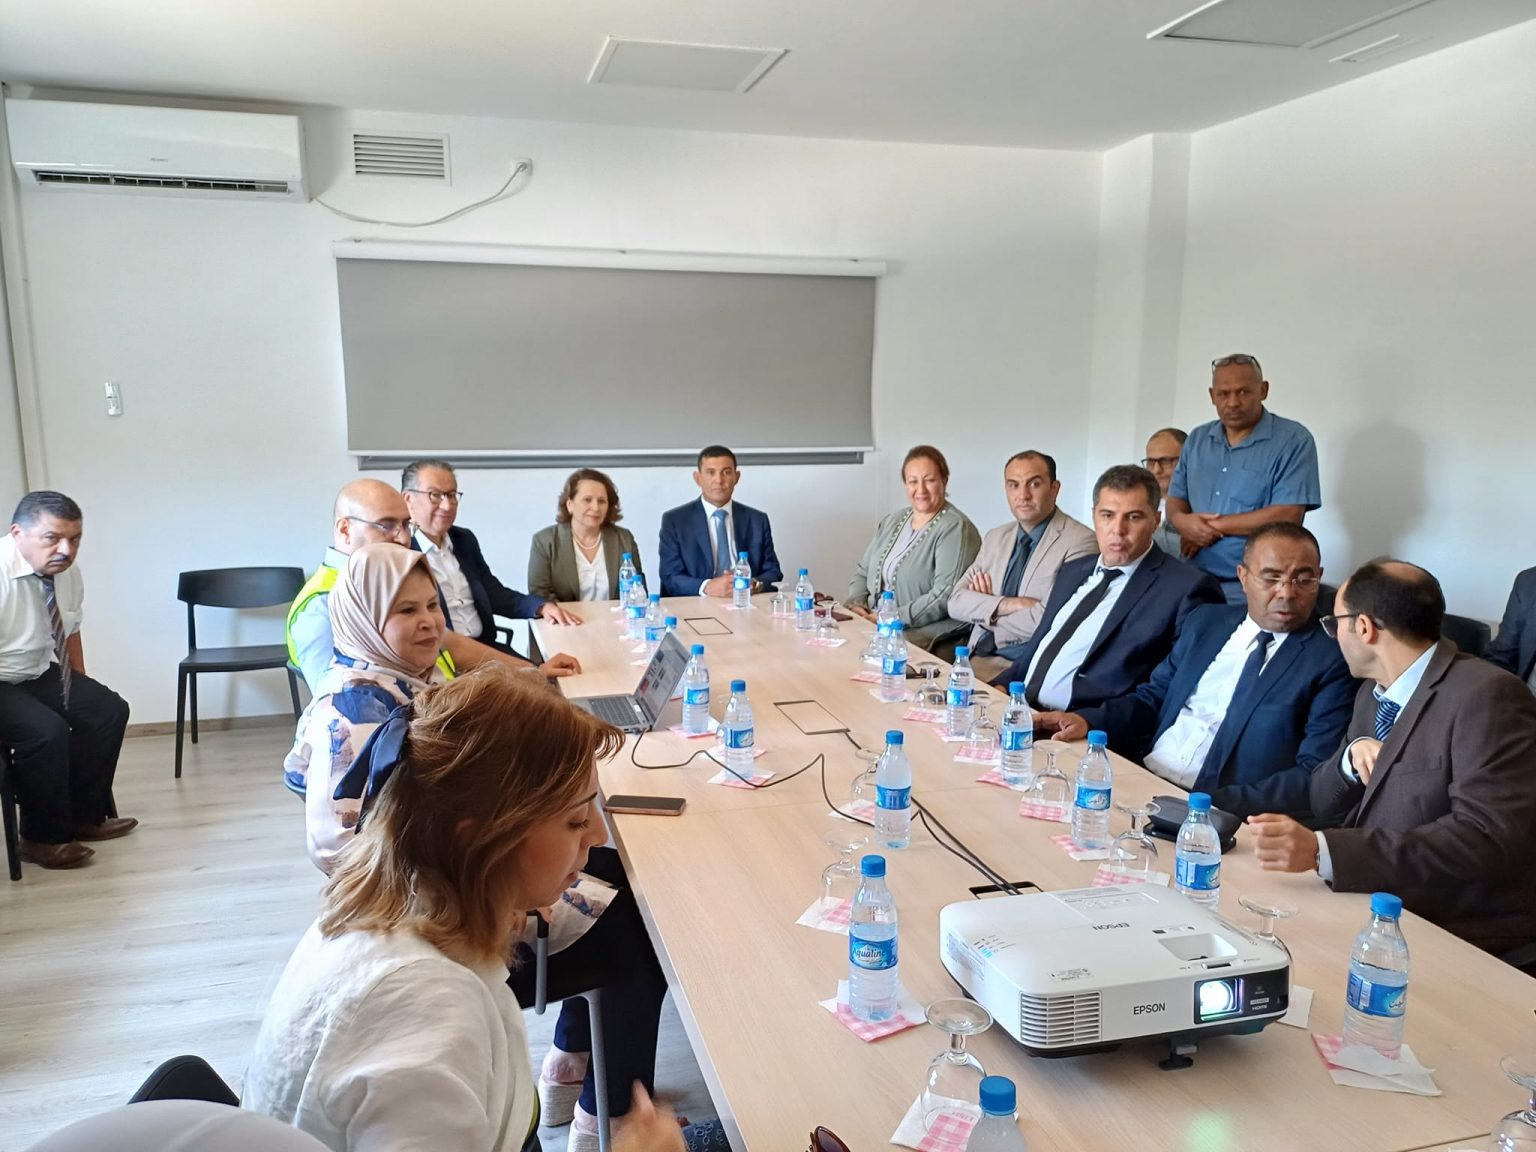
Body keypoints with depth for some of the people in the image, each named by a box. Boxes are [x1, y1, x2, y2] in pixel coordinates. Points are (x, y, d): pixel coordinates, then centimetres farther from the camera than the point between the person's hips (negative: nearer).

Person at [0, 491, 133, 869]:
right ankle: (42, 838, -8)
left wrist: (81, 693, 12)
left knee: (109, 710, 0)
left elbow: (69, 633, 10)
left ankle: (85, 816, 12)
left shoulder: (67, 572, -6)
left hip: (38, 674, 8)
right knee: (46, 730, -27)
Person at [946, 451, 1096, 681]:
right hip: (981, 658, 6)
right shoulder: (995, 538, 15)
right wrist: (1008, 604, -12)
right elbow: (956, 601, 5)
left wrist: (987, 608, -2)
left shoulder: (1080, 541, -7)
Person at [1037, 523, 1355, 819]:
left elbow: (1316, 779, -11)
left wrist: (1217, 804, -23)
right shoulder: (1206, 621, 13)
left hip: (1220, 813, -6)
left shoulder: (1333, 659, -4)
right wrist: (1088, 720, 0)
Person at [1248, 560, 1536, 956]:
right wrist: (1351, 757, -10)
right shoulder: (1375, 692, 9)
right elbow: (1326, 807, 14)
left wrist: (1321, 850, -33)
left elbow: (1490, 837, -26)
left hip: (1462, 936, -7)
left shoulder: (1487, 696, -16)